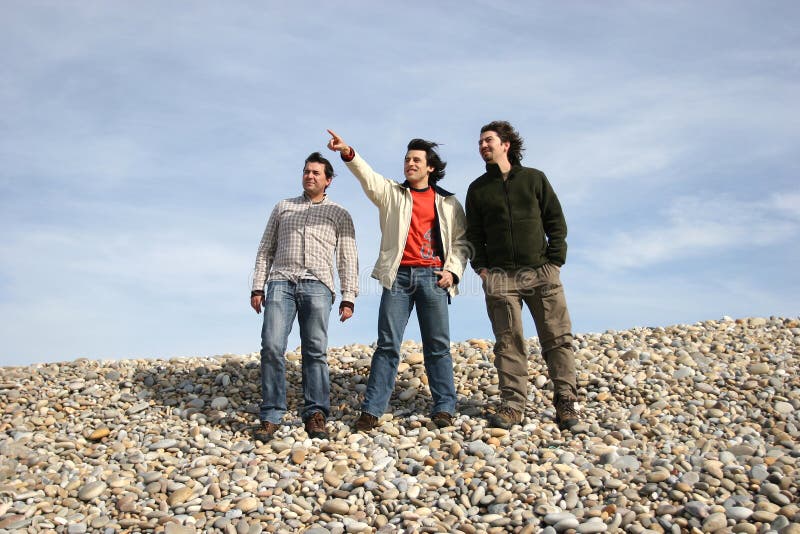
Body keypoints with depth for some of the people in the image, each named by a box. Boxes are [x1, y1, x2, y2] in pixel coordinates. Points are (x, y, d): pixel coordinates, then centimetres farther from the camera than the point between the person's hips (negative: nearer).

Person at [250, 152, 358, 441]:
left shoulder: (339, 214, 16)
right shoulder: (283, 208, 22)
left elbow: (348, 259, 10)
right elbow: (265, 250, 19)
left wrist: (348, 297, 1)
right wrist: (257, 287, 8)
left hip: (317, 285, -1)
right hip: (281, 283, 1)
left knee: (315, 350, -8)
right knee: (272, 347, -11)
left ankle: (315, 414, -5)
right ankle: (271, 416, -8)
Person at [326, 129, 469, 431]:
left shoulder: (448, 203, 12)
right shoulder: (391, 193, 10)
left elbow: (460, 240, 12)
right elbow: (368, 177, -8)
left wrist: (453, 270, -3)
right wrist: (348, 153, -26)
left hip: (433, 277, 0)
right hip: (398, 275, 0)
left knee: (438, 346, 3)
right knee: (387, 344, -1)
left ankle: (444, 408, 11)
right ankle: (372, 410, 1)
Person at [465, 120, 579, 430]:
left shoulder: (535, 179, 11)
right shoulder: (477, 189, 14)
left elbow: (556, 222, 9)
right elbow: (473, 234, 14)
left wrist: (555, 262, -1)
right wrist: (481, 268, 0)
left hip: (542, 271, 0)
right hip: (499, 276, 1)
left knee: (557, 338, -2)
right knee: (508, 342, -2)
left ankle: (566, 402, 5)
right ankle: (512, 405, 1)